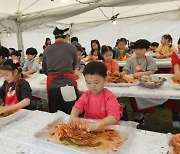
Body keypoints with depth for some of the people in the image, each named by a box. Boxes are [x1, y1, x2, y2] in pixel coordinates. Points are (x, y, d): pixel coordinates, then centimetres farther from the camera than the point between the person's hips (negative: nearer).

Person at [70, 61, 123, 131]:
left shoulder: (109, 96, -11)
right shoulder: (86, 95, 4)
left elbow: (114, 116, -21)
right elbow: (78, 106, -5)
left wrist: (100, 123, -37)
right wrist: (73, 116, -27)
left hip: (105, 128, -3)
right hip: (87, 126, 3)